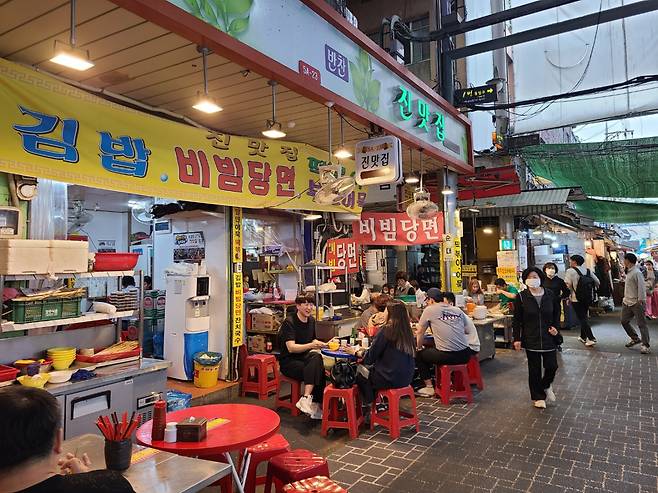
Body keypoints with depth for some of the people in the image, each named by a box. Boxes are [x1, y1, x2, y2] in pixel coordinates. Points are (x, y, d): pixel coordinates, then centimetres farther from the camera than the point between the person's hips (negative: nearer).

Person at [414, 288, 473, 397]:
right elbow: (468, 331, 17)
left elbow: (420, 332, 7)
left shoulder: (429, 310, -1)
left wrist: (419, 347, 23)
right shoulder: (458, 310, 11)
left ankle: (429, 388, 19)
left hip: (446, 356, -6)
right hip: (465, 355, 6)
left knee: (419, 355, 18)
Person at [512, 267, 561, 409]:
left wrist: (555, 327, -4)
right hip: (531, 339, -2)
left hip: (549, 338, 2)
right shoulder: (521, 297, -7)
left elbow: (556, 314, 13)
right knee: (534, 369, 6)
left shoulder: (550, 295, -1)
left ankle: (546, 386, 34)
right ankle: (538, 397, 23)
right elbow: (517, 320, -4)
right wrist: (517, 338, -8)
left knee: (552, 366, 2)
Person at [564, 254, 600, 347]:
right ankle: (583, 337, 31)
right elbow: (597, 282, 10)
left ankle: (591, 339, -7)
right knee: (584, 317, 20)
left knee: (582, 319, 0)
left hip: (577, 299, -7)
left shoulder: (570, 271, -12)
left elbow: (567, 285, -16)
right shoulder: (587, 270, 7)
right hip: (588, 298, 7)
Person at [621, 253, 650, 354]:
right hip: (627, 302, 9)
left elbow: (641, 288, -19)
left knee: (642, 324, -1)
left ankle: (646, 345, 6)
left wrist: (641, 301, -21)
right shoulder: (628, 272, 11)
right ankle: (635, 339, 30)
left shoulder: (637, 273, -16)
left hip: (636, 303, -9)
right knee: (624, 321, 14)